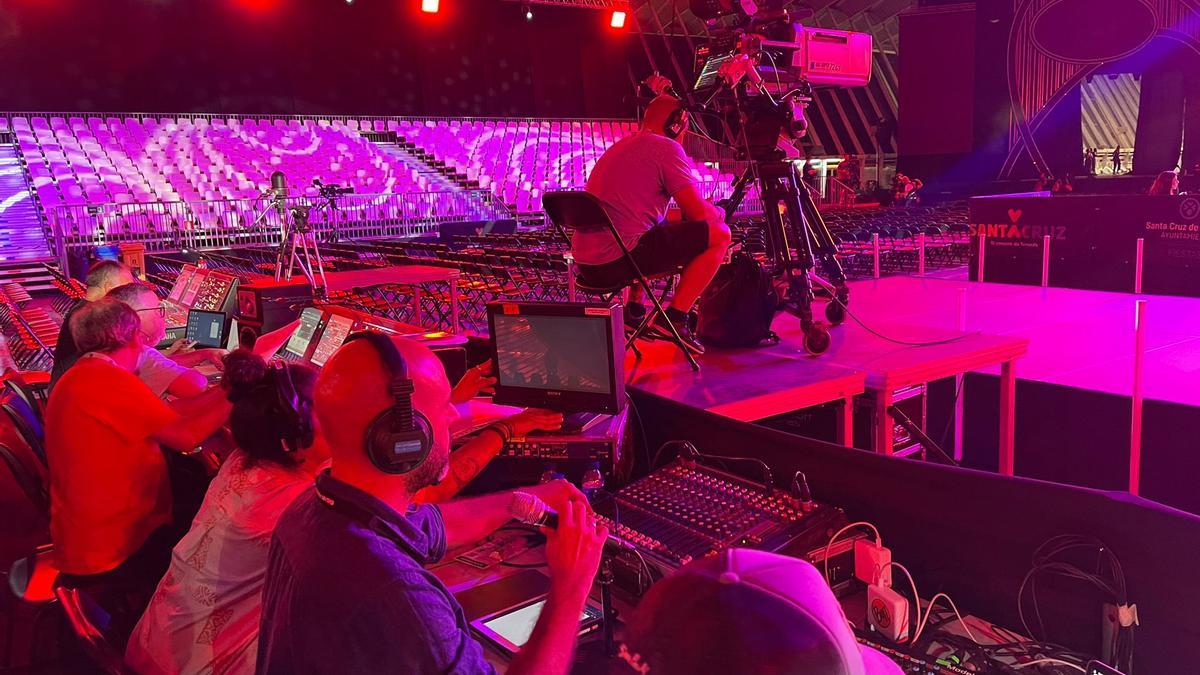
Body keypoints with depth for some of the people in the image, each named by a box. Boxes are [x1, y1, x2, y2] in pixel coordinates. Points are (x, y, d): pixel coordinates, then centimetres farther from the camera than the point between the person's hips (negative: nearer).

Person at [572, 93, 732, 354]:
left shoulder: (620, 146, 23)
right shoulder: (667, 148, -5)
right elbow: (699, 212, -9)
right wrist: (719, 212, 16)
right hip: (616, 262, -9)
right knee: (719, 234, 0)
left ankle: (634, 308, 28)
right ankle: (674, 317, -3)